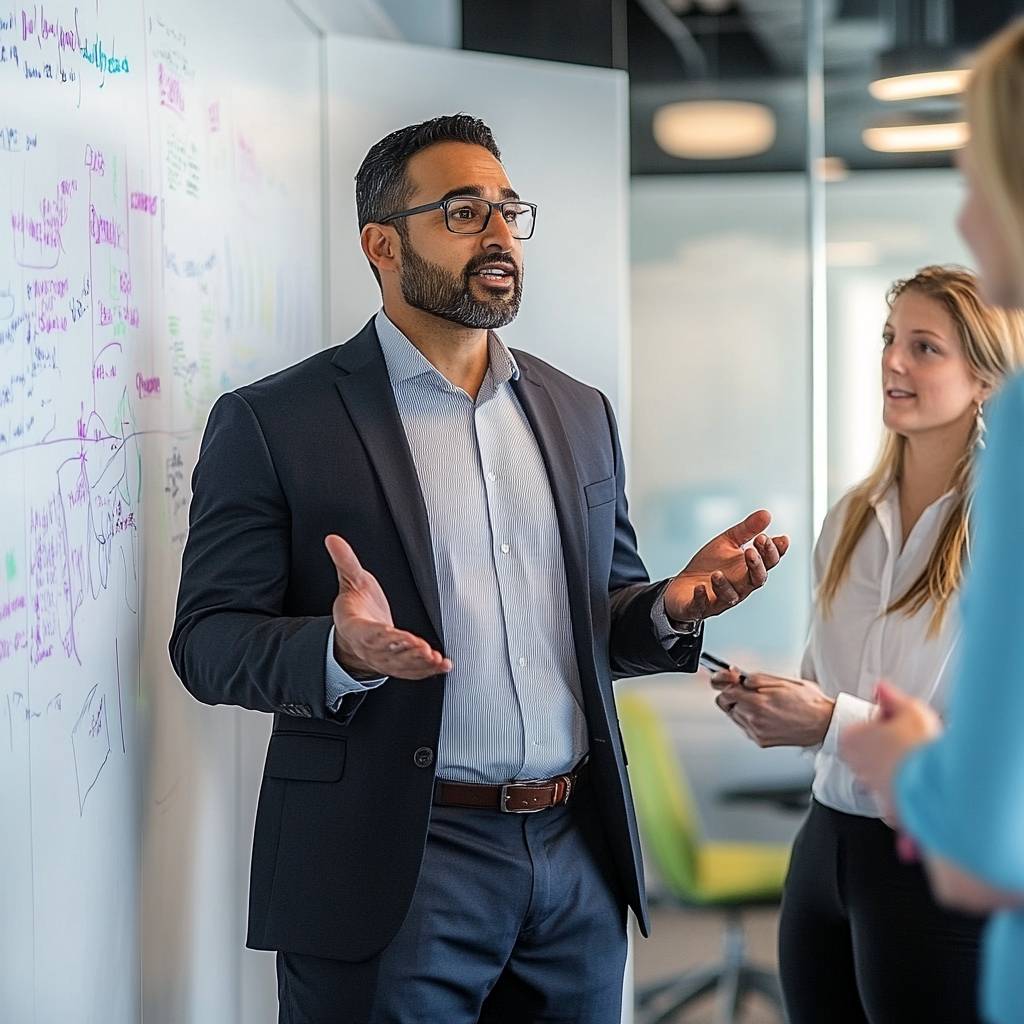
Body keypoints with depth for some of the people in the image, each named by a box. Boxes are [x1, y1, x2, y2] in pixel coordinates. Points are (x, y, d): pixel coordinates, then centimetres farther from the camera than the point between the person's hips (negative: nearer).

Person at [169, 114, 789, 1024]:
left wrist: (673, 606, -5)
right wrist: (342, 653, -27)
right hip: (394, 873, -5)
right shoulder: (272, 422, -4)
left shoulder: (580, 413, 12)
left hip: (579, 850, 5)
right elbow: (208, 639, -7)